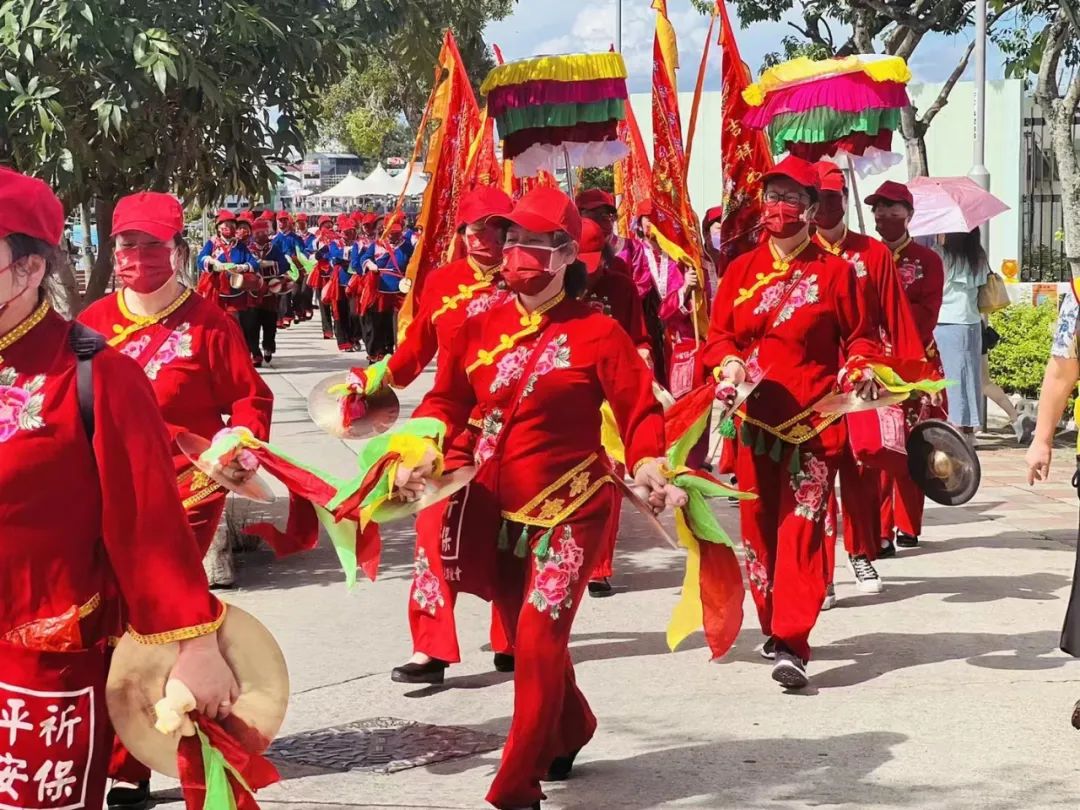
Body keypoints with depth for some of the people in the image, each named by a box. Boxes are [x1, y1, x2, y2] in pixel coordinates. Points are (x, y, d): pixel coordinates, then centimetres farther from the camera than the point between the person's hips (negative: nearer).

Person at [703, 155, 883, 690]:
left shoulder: (834, 271, 2)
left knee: (802, 527, -11)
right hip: (755, 416, 4)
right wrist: (728, 363, -10)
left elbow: (859, 336, 7)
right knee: (758, 525, 10)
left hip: (814, 420, -4)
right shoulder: (742, 271, 10)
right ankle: (774, 627, 27)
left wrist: (858, 367, -14)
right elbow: (719, 335, 11)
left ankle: (792, 644, -14)